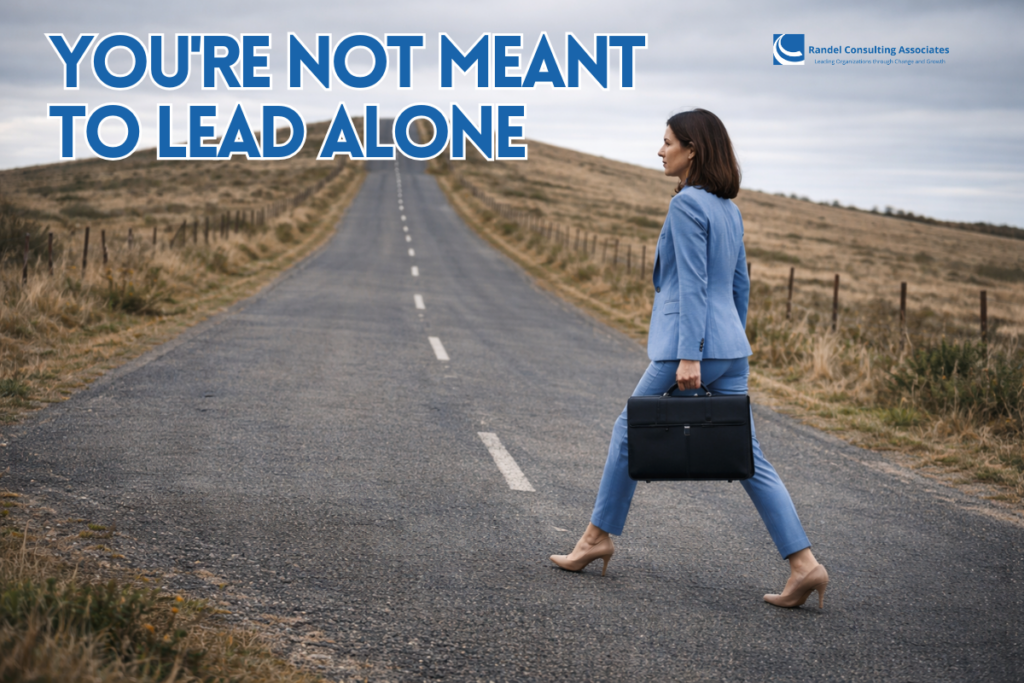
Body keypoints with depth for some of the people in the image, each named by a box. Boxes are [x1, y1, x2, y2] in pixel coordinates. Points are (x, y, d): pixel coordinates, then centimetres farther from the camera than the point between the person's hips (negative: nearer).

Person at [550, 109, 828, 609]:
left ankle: (598, 537, 23)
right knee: (747, 458, 4)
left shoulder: (687, 204, -11)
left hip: (690, 345, -8)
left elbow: (692, 284, -17)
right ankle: (803, 564, -3)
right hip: (730, 349, 8)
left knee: (629, 433, 11)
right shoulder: (728, 209, 15)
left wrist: (689, 356, -20)